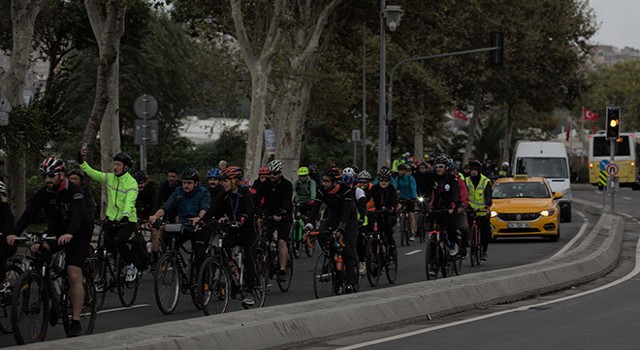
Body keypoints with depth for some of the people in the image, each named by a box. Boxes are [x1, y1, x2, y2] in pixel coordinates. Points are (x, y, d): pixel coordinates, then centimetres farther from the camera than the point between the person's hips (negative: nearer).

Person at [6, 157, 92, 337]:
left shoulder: (74, 192, -22)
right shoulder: (43, 193, -8)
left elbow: (78, 214, -37)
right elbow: (29, 213, -19)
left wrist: (69, 234, -57)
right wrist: (14, 233, -35)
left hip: (78, 235, -7)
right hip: (56, 233, 7)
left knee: (74, 276, -18)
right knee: (35, 249, -13)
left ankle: (76, 321, -14)